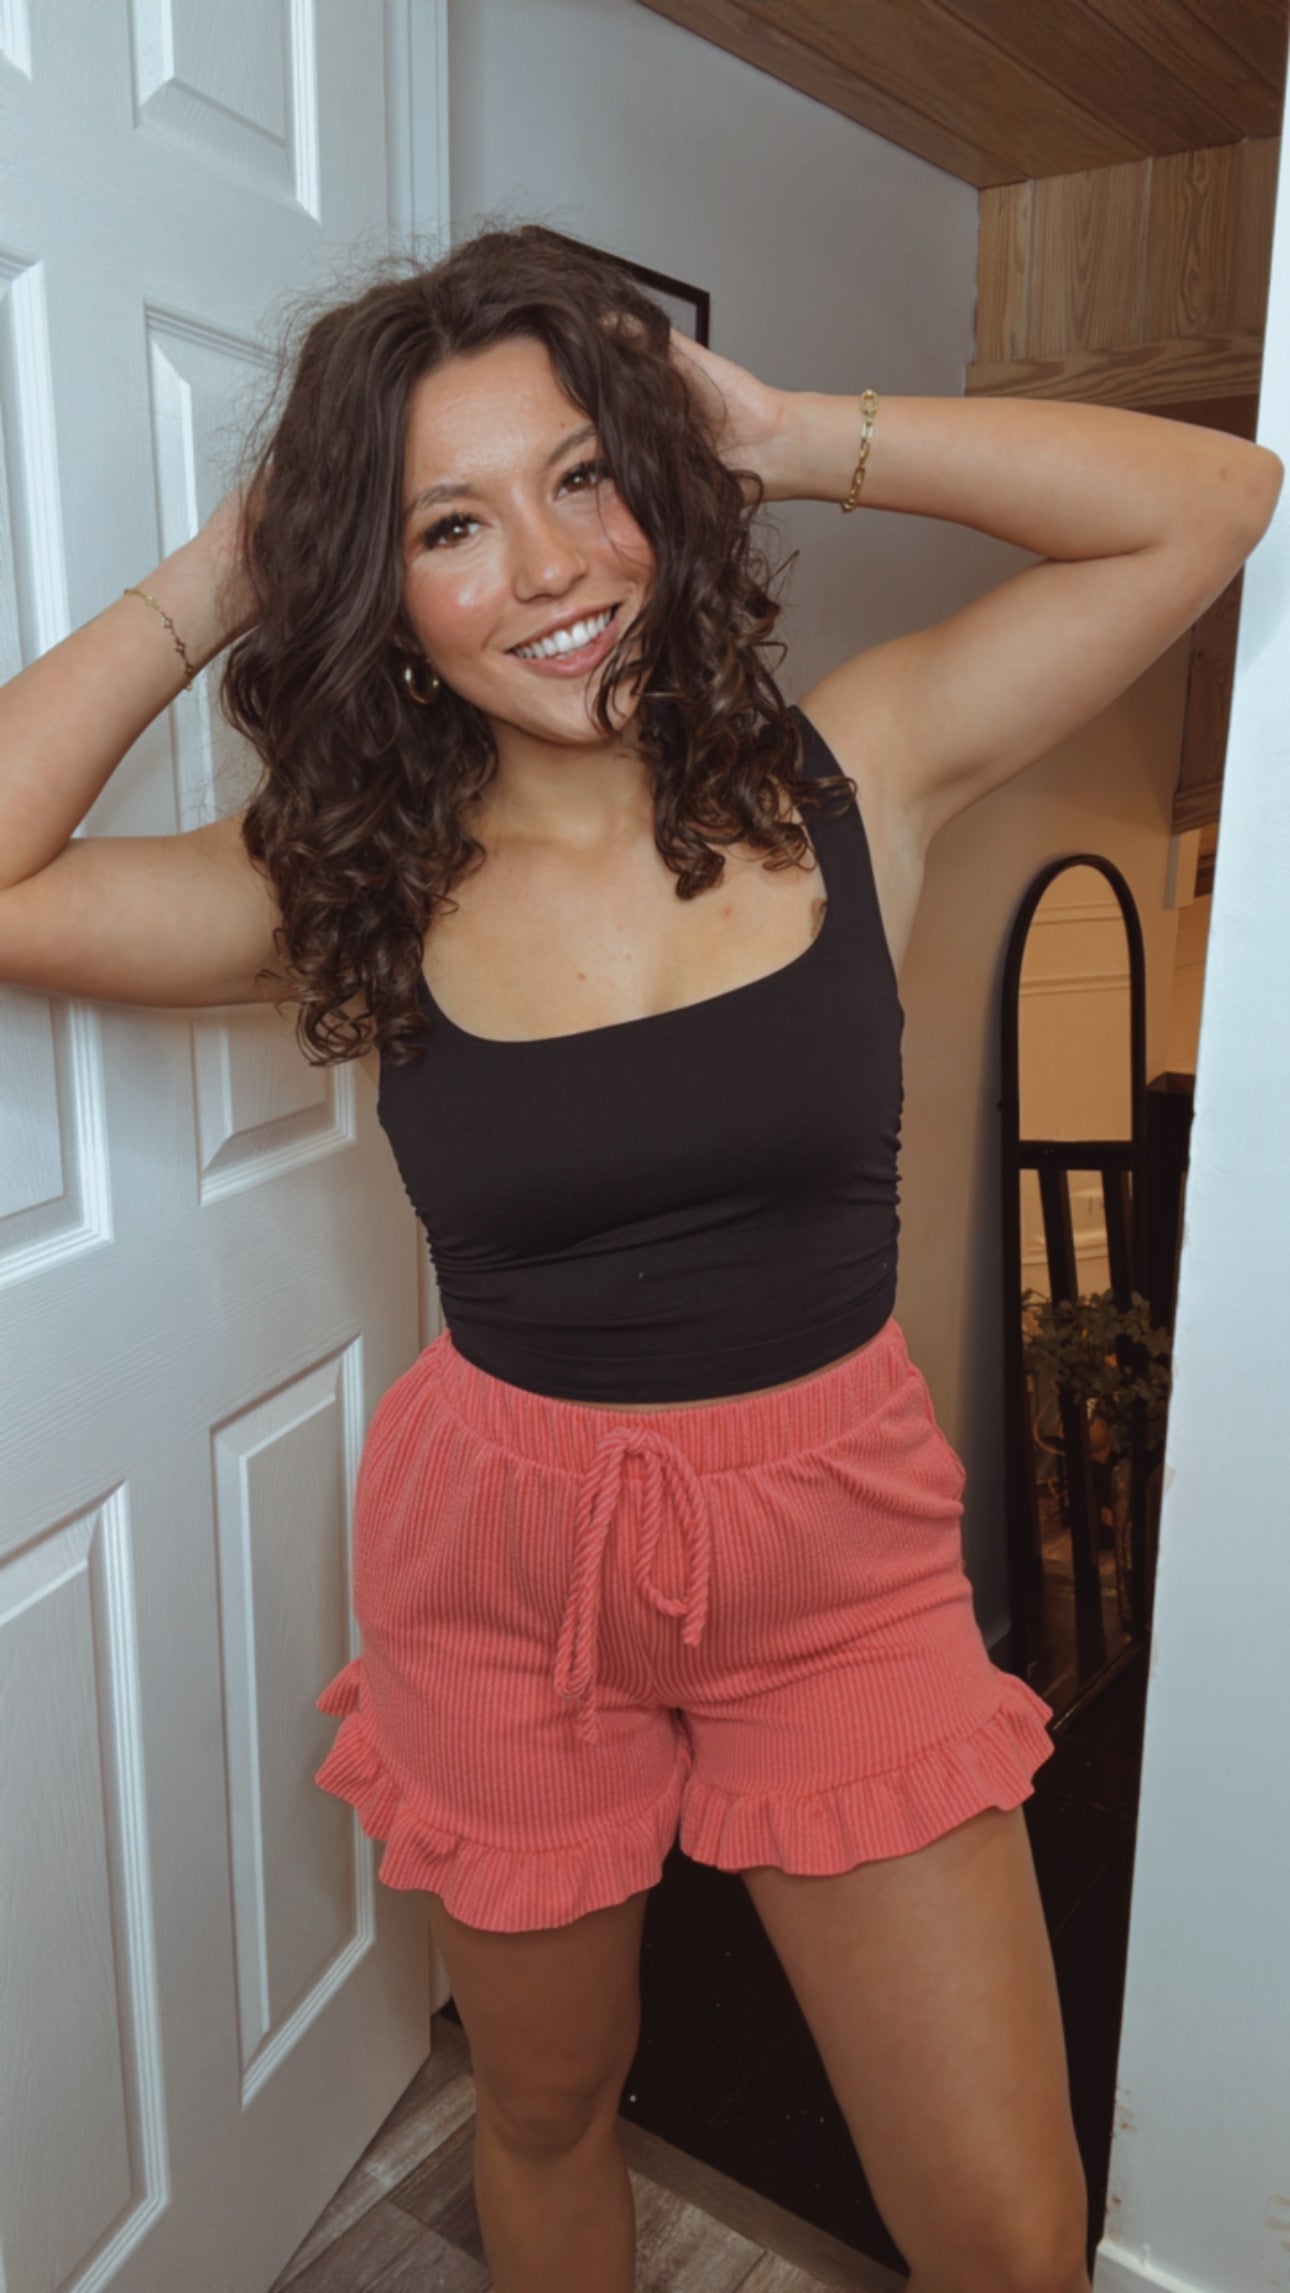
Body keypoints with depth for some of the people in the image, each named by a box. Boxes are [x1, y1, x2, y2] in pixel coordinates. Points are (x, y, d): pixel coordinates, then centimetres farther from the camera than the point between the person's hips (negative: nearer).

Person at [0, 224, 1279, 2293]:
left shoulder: (845, 780, -8)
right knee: (547, 2106, 25)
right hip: (506, 1574, 1)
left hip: (842, 1550, 0)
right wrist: (214, 583, -8)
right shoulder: (354, 894, -7)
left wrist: (793, 438, -11)